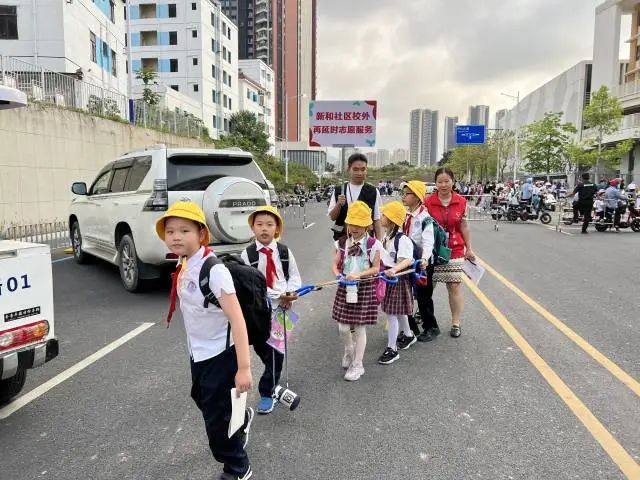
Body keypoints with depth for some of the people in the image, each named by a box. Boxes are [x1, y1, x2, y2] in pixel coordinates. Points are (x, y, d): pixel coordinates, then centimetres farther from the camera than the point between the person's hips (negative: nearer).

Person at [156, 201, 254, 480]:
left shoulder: (213, 270, -27)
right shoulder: (182, 267, -2)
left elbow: (237, 319, -28)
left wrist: (243, 367, -30)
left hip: (220, 354, -8)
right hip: (199, 353, 8)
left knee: (216, 418, 5)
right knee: (203, 401, 28)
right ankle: (241, 419, 59)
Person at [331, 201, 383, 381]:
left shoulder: (372, 244, -7)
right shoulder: (342, 243, 3)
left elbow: (376, 268, -7)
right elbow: (335, 265, 6)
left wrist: (358, 274, -21)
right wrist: (338, 275, -15)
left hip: (365, 289, -3)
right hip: (344, 288, 3)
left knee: (359, 328, 4)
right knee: (343, 327, 7)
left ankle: (357, 366, 19)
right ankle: (349, 352, 39)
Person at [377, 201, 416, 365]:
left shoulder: (402, 239, -22)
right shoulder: (387, 236, 6)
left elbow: (408, 260, -30)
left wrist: (393, 270, -43)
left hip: (397, 279, -9)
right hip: (388, 277, 9)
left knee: (392, 314, -3)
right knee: (399, 312, 22)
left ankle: (392, 349, 8)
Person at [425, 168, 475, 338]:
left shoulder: (461, 202, 1)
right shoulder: (428, 202, -5)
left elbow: (463, 226, 7)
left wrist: (468, 248, 10)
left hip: (455, 251, 1)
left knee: (455, 287, 4)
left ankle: (456, 323, 16)